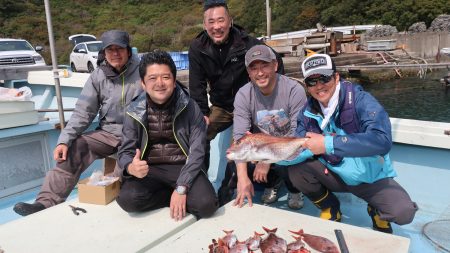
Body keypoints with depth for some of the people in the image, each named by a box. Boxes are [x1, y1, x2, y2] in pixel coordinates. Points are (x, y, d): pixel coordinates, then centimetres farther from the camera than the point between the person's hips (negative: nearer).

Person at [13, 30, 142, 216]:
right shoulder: (98, 76, 6)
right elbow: (83, 113, 2)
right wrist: (64, 140, -10)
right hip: (108, 133, 4)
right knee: (72, 150, -13)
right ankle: (47, 202, -13)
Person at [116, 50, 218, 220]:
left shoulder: (190, 107, -7)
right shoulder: (135, 111, -2)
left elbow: (197, 152, -11)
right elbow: (125, 151, 0)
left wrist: (181, 188, -20)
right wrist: (131, 167, -25)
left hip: (183, 167, -2)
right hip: (149, 169, 2)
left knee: (206, 204, -26)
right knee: (128, 199, -27)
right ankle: (173, 196, -2)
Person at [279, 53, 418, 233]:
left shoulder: (359, 100, -21)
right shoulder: (308, 112, -7)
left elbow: (382, 140, -36)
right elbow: (302, 151, -10)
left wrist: (329, 143, -41)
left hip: (371, 176, -3)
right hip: (335, 175, 4)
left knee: (403, 212, -27)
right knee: (296, 170, -19)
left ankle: (378, 212, 12)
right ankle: (331, 209, 9)